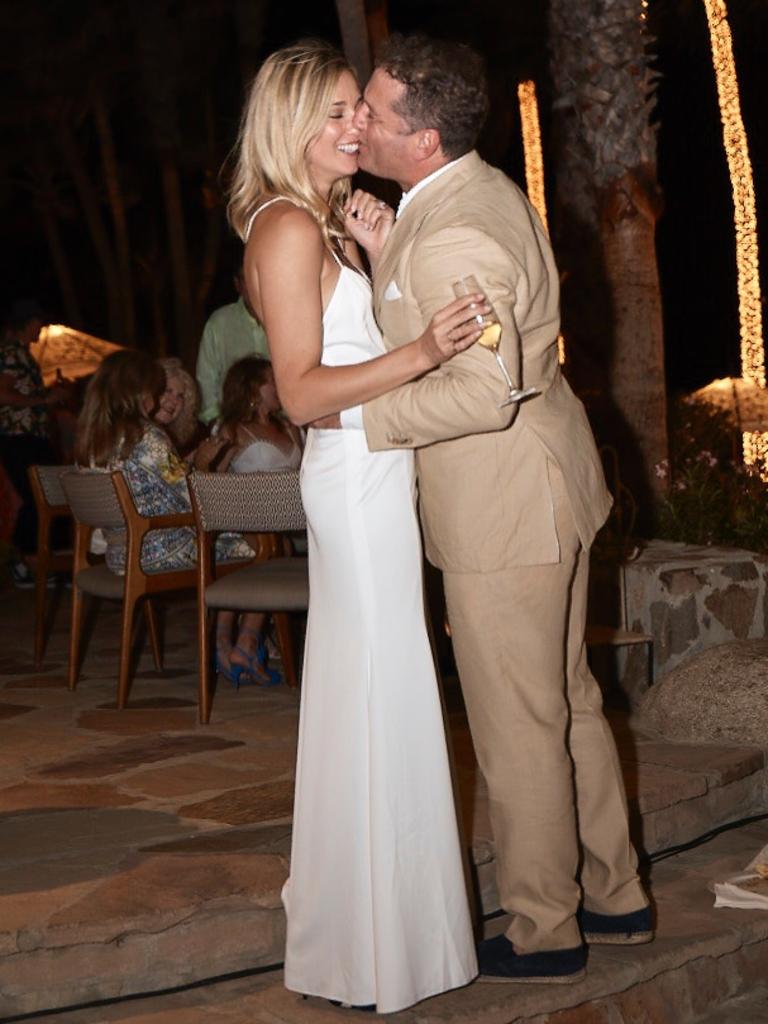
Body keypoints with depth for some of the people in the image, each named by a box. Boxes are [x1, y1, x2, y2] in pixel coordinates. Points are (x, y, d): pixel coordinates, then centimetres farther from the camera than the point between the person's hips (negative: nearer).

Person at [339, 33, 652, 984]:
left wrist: (358, 414, -20)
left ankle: (544, 932, 20)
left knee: (517, 731, 4)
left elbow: (485, 390, -30)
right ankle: (614, 894, 34)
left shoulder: (452, 236, -24)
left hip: (503, 513, -10)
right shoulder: (482, 189, 9)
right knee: (568, 702, 20)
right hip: (541, 490, 10)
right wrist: (386, 256, 2)